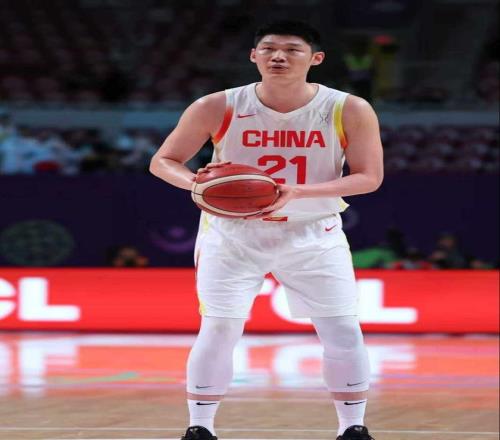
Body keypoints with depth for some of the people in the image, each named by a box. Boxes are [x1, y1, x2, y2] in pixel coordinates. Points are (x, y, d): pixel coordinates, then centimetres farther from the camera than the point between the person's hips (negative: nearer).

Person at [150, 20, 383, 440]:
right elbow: (163, 161, -5)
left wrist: (298, 192, -27)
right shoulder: (217, 108, -12)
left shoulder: (350, 111, -13)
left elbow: (369, 177, -12)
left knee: (344, 331, -3)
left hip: (314, 234, 1)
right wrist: (195, 183, -29)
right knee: (218, 330, -7)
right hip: (231, 232, -1)